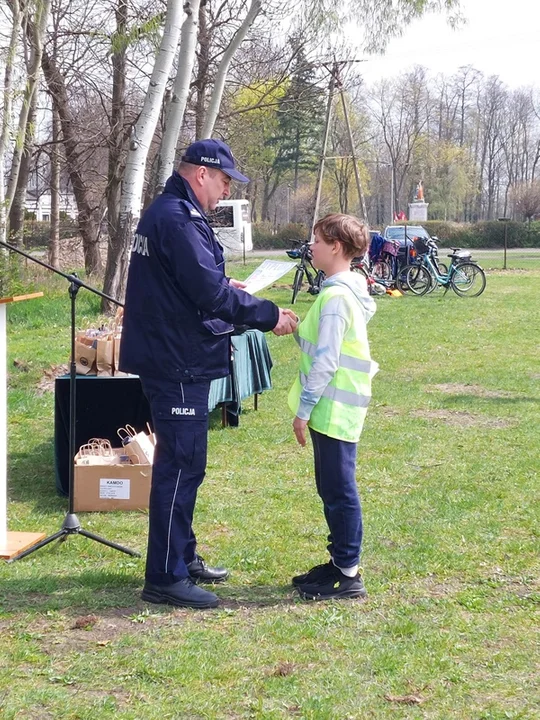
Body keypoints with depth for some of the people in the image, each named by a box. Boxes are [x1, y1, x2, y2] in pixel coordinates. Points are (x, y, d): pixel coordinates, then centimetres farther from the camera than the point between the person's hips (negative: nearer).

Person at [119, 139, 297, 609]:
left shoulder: (165, 212, 15)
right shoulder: (180, 220, -19)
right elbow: (211, 292, -24)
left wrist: (226, 287, 14)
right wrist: (270, 316, -16)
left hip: (171, 359, 11)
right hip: (179, 363, -11)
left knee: (182, 464, 18)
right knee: (180, 466, -6)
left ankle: (183, 558, 29)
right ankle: (166, 578, -1)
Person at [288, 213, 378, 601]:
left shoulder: (335, 296, -18)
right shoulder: (346, 291, 13)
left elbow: (325, 361, -20)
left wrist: (304, 409, -17)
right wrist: (297, 331, 9)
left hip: (334, 409, -10)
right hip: (333, 409, 10)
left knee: (339, 491, -4)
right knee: (333, 490, 16)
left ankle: (349, 575, 3)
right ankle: (340, 562, 25)